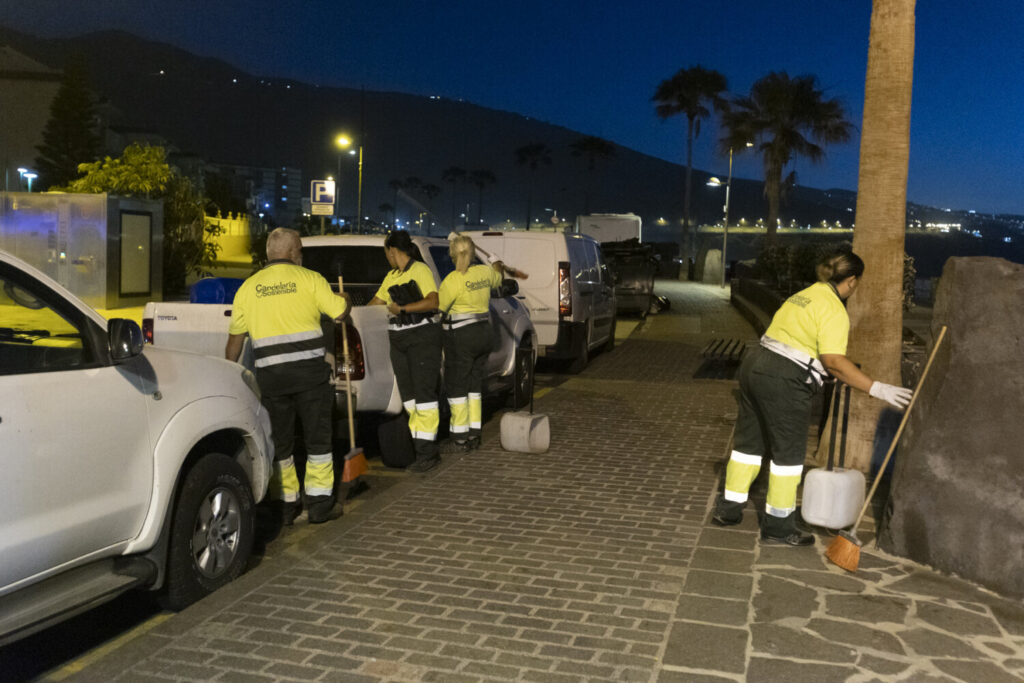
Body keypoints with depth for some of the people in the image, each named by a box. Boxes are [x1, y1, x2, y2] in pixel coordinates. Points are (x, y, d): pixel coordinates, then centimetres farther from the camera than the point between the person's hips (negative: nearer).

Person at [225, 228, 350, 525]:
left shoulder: (249, 287, 8)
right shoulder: (309, 279, -1)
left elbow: (235, 338, 11)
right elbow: (340, 313, 0)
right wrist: (345, 299, 23)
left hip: (270, 375, 2)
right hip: (310, 371, -2)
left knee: (279, 442, 13)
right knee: (318, 438, 9)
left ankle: (285, 505, 17)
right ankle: (318, 503, 11)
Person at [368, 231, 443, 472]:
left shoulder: (420, 270, -7)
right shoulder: (390, 278, 16)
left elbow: (432, 302, -18)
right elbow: (374, 304, 24)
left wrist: (401, 309, -18)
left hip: (423, 336, -8)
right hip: (398, 339, 8)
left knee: (424, 393, -9)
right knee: (408, 395, 5)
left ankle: (427, 452, -6)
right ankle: (420, 446, 11)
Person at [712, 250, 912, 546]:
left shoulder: (805, 295, 17)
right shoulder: (833, 309, -10)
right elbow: (834, 361, -20)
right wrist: (877, 389, -19)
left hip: (755, 365, 9)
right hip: (783, 382, -9)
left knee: (748, 441, 17)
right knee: (789, 452, 3)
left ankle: (728, 509, 27)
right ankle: (778, 526, 12)